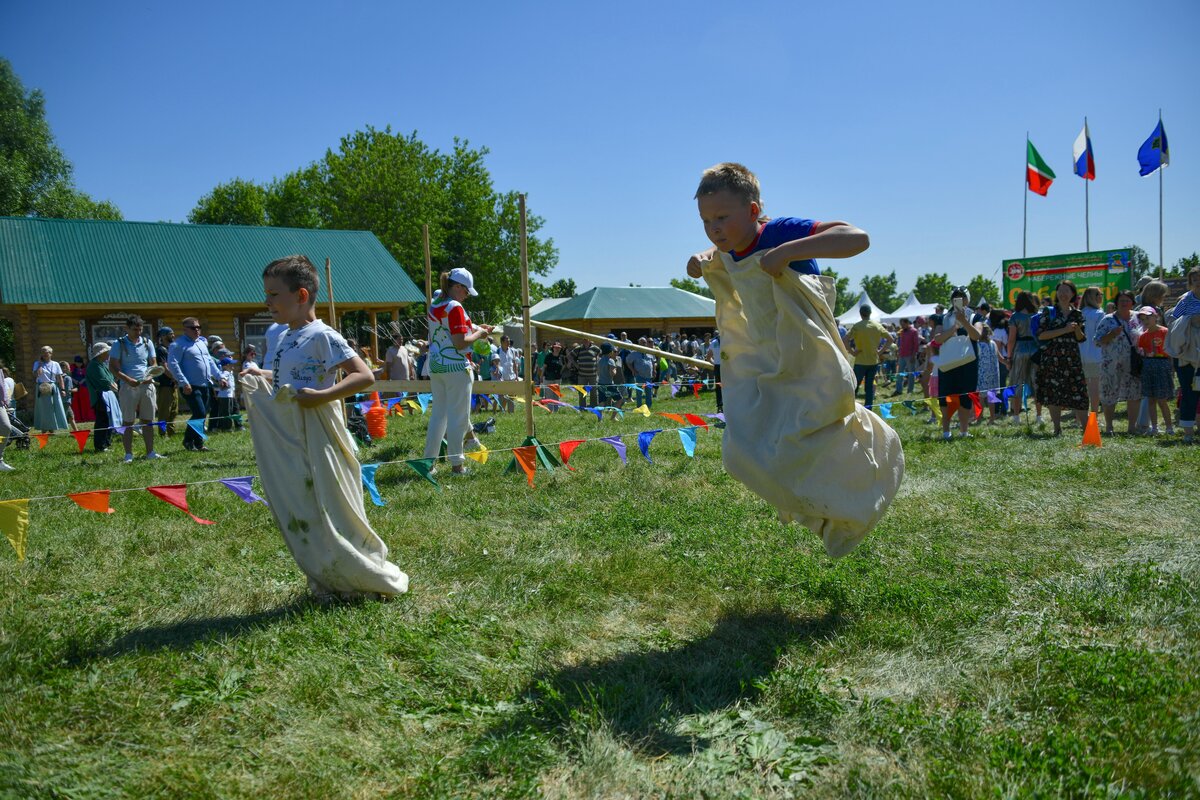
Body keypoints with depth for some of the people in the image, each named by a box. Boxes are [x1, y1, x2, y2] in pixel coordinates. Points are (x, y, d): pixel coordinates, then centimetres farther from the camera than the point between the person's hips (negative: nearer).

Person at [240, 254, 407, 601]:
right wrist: (259, 375, 11)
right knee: (297, 514, 13)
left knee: (329, 511, 0)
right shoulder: (275, 334, 10)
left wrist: (322, 396, -28)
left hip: (316, 439, -8)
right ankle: (327, 581, 28)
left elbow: (365, 376, -21)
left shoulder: (321, 336, -16)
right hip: (284, 440, 8)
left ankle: (371, 577, 19)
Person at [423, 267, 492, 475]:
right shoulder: (455, 307, -14)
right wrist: (478, 334, -3)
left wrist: (474, 328, 14)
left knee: (438, 413, 14)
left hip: (436, 365, 8)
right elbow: (460, 343, -19)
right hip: (455, 366, -8)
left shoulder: (435, 306, 12)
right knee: (458, 415, 0)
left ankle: (429, 460, 17)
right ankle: (456, 463, 5)